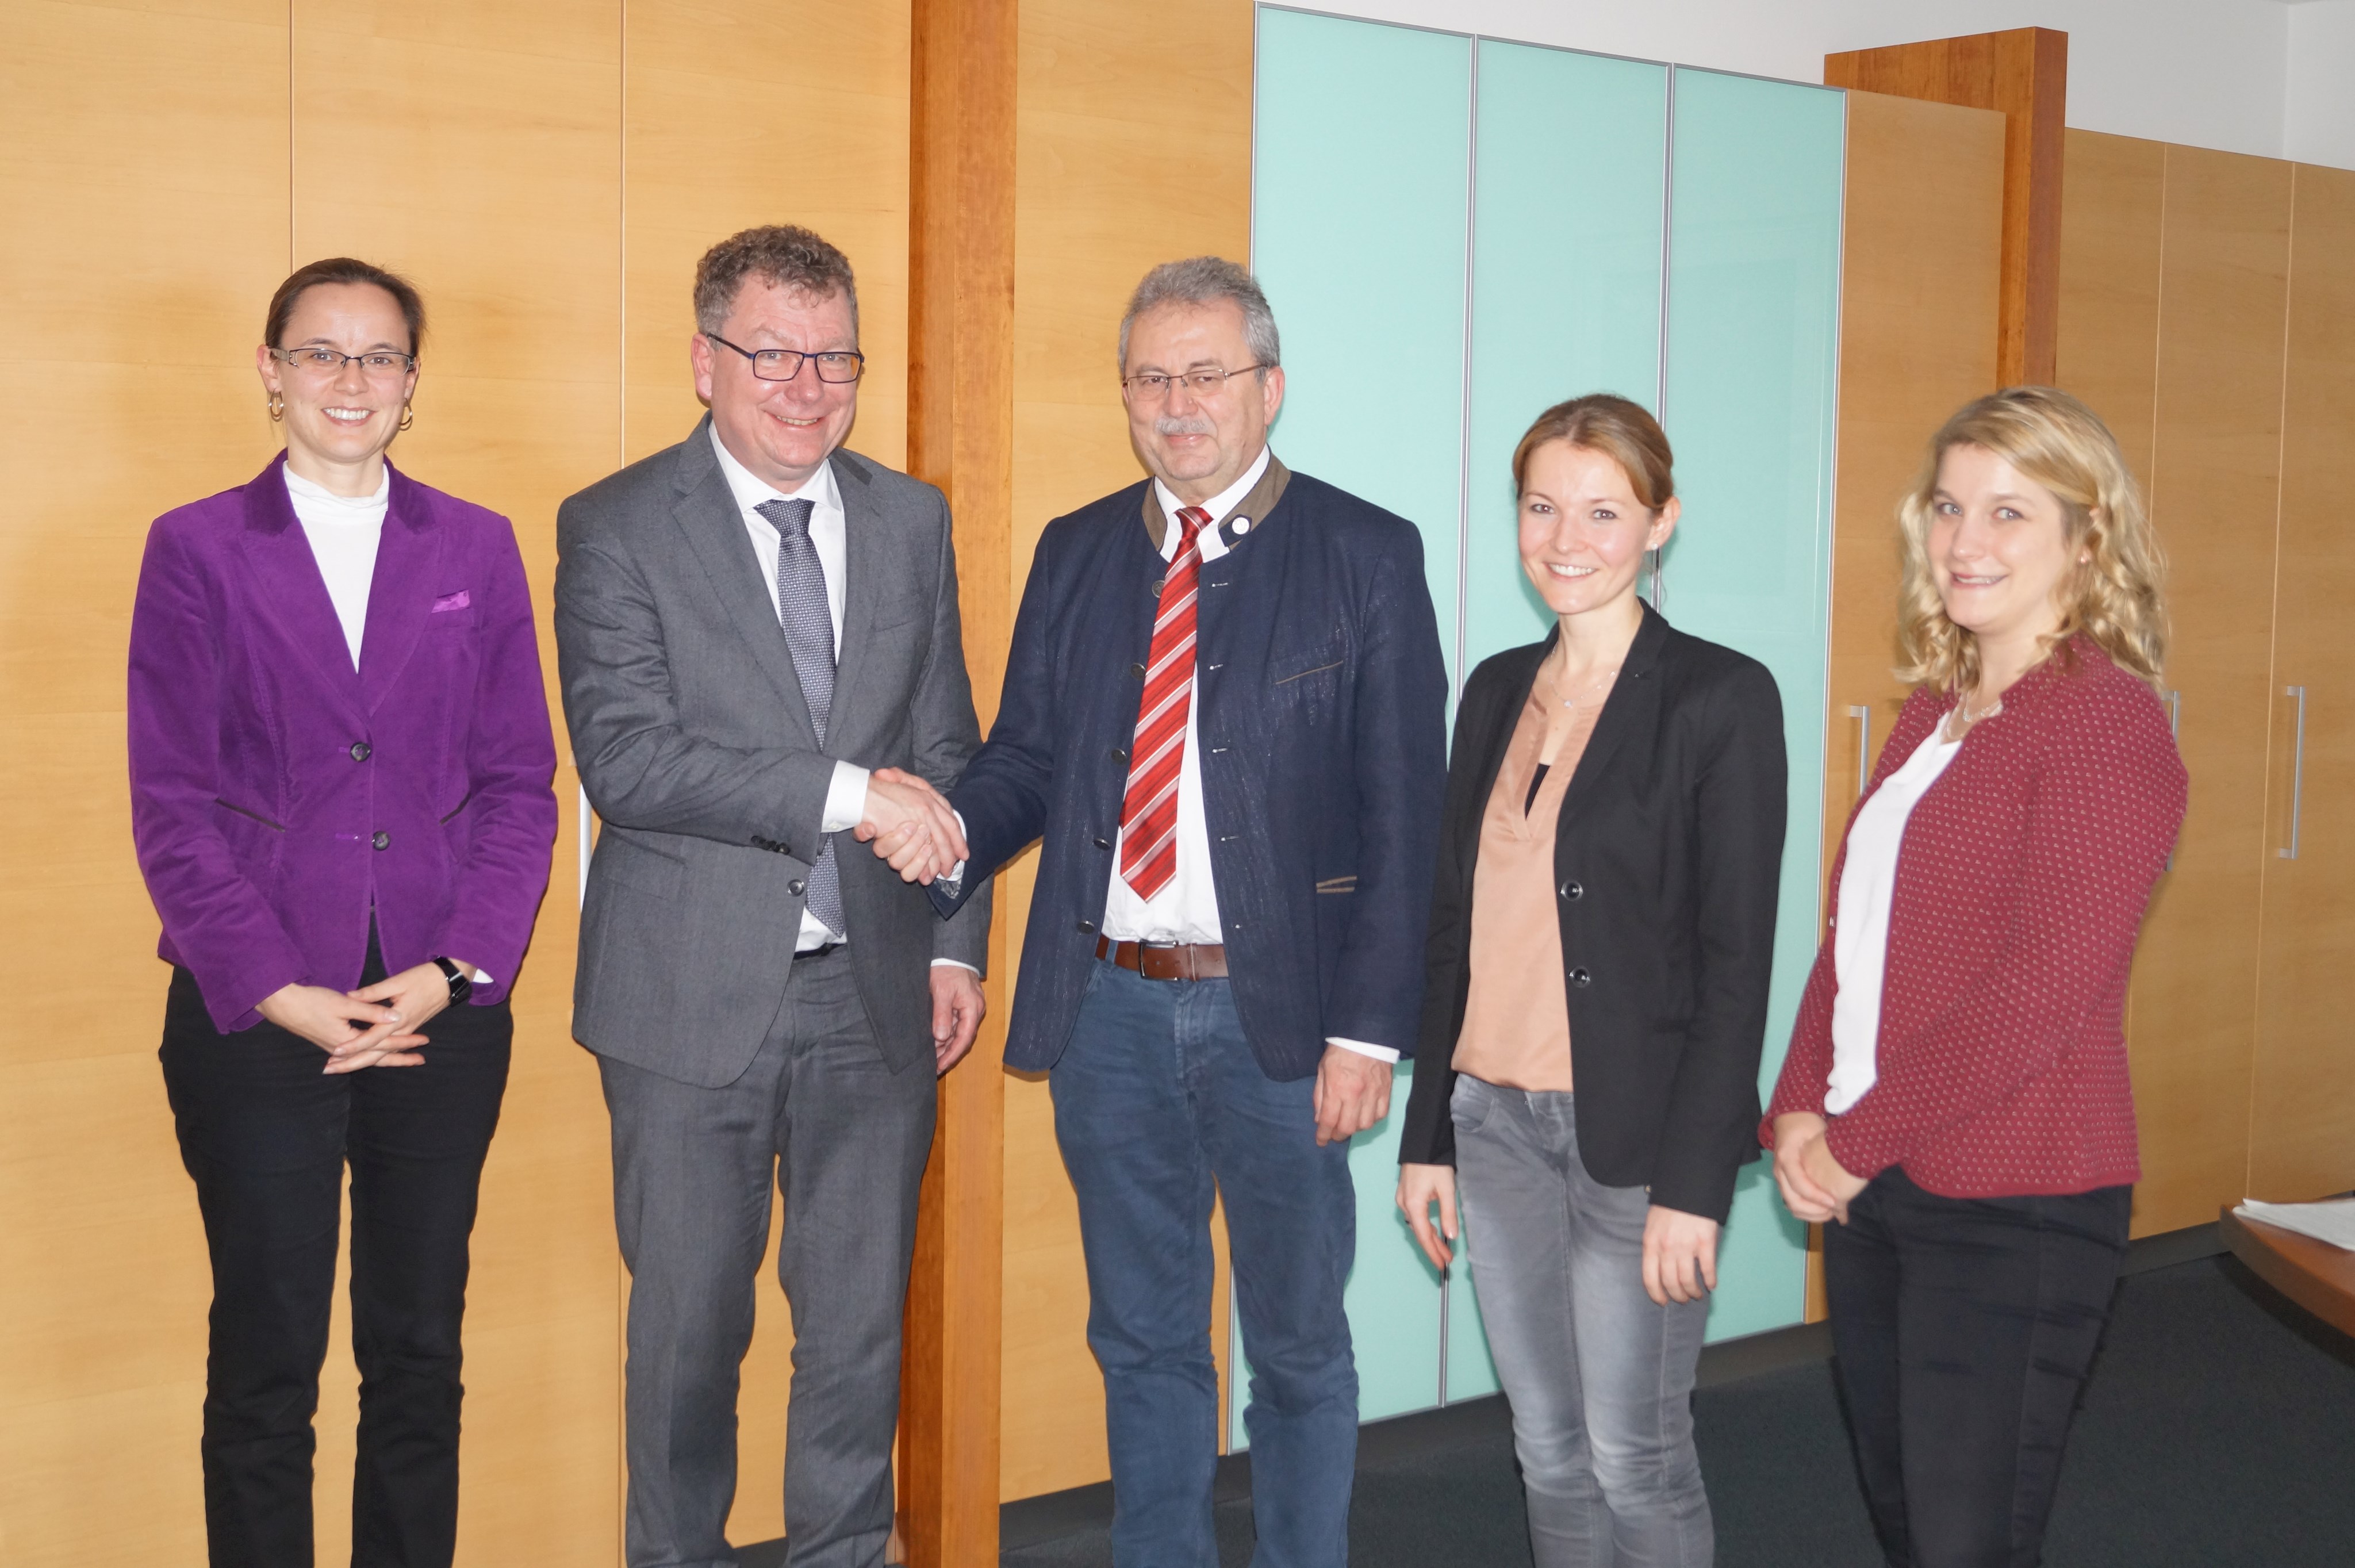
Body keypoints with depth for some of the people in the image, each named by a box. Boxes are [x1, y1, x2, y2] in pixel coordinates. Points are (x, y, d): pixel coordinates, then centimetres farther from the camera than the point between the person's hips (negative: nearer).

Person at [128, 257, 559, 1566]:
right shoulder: (197, 550, 3)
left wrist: (458, 970, -7)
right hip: (257, 1017, -2)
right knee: (265, 1370, 5)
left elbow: (521, 783, 6)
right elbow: (172, 805, -1)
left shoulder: (479, 549, 9)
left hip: (442, 1016, 2)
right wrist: (280, 992, -11)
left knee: (421, 1359, 9)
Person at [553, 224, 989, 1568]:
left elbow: (947, 750, 13)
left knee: (863, 1321, 12)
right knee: (690, 1322, 8)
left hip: (875, 996, 4)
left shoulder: (912, 521, 10)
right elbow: (626, 760, -15)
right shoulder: (617, 529, -4)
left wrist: (956, 945, 7)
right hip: (698, 1001, -3)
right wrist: (841, 791, -20)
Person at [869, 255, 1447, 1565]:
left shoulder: (1367, 556, -3)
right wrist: (952, 836, -11)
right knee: (1143, 1341, 16)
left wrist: (1370, 1029, -12)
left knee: (1299, 1344, 10)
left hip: (1277, 1013, -4)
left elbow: (1404, 816, -6)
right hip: (1110, 1007, 4)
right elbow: (1029, 759, 12)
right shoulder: (1078, 552, 10)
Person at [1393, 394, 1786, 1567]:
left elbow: (1737, 961, -11)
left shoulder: (1721, 698, -9)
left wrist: (1693, 1184, -15)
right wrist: (1428, 1135, 11)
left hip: (1633, 1128, -5)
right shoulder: (1496, 692, 10)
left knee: (1632, 1452, 3)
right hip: (1496, 1120, 6)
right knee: (1548, 1449, 13)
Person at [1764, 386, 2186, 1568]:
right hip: (1870, 1180, 8)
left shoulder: (2106, 720, -13)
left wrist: (1859, 1138, -13)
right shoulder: (1936, 706, 12)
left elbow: (2041, 990, -19)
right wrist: (1802, 1116, -1)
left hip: (2014, 1204, -7)